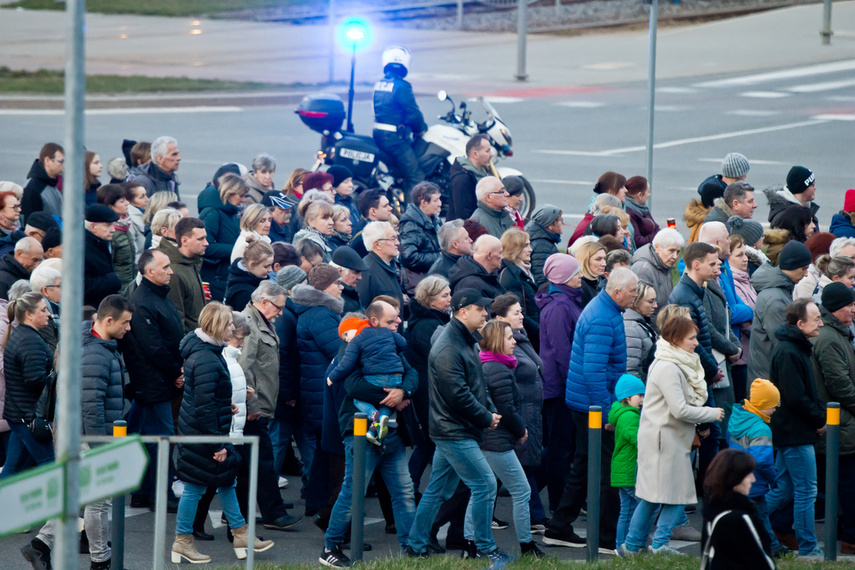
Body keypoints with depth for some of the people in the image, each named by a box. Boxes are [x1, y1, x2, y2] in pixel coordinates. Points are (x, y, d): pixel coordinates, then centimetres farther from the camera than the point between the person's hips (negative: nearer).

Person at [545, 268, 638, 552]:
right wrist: (605, 410, -24)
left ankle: (559, 529, 22)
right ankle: (608, 537, 2)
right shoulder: (602, 320, -22)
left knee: (583, 467, 16)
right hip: (594, 404, -10)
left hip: (586, 403, 10)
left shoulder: (604, 310, 11)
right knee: (605, 469, -4)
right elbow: (593, 370, -26)